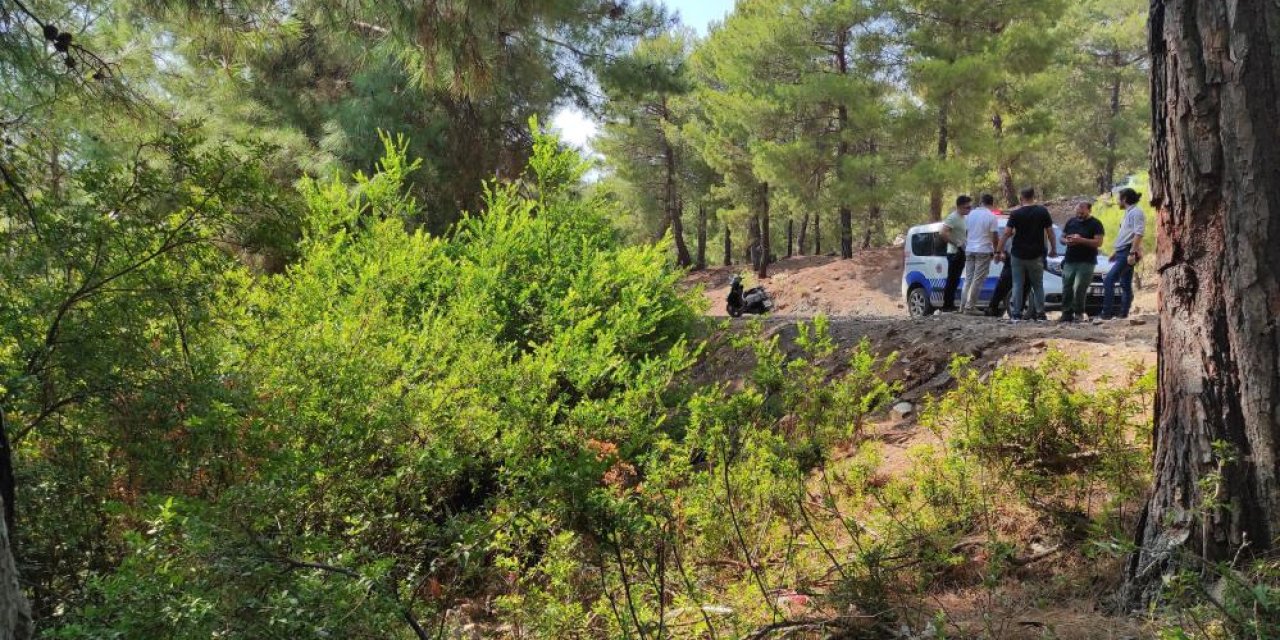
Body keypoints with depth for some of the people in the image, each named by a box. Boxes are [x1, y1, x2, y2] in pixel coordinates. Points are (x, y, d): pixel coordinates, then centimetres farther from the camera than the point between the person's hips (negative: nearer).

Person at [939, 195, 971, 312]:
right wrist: (956, 244, -22)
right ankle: (947, 305, -7)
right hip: (954, 253, -9)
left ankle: (950, 304, 16)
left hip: (961, 253, 9)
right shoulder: (953, 218, -13)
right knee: (952, 280, -9)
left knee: (955, 280, 11)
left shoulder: (964, 218, 16)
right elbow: (944, 233, -24)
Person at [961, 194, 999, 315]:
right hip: (983, 251, -6)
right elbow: (994, 236, -10)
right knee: (978, 279, -4)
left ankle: (963, 306, 10)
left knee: (968, 278, 12)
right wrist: (996, 251, 0)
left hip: (969, 250, 6)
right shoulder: (991, 216, -9)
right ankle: (970, 306, -7)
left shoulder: (971, 214, 8)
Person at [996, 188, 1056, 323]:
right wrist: (1053, 249, 13)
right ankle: (1040, 314, 9)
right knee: (1038, 285, 11)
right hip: (1036, 255, 1)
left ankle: (1016, 314, 0)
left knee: (1018, 285, 4)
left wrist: (999, 251, -4)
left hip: (1018, 255, -1)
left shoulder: (1016, 214, -6)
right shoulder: (1043, 212, -1)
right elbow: (1050, 232, 2)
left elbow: (1006, 234, -9)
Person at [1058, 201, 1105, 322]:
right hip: (1069, 261, 5)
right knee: (1067, 288, 0)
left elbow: (1098, 242, -8)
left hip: (1086, 262, -5)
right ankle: (1067, 313, 5)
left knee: (1079, 289, -13)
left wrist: (1081, 240, -18)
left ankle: (1079, 313, -3)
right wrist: (1067, 241, -2)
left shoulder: (1095, 224, 1)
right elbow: (1062, 237, 22)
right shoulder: (1071, 222, 16)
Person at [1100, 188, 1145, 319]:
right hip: (1123, 252, 10)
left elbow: (1138, 234, -19)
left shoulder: (1136, 212, -10)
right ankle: (1123, 312, 12)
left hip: (1128, 252, -10)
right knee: (1125, 284, 10)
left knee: (1109, 280, -16)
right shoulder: (1128, 212, 20)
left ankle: (1107, 312, -18)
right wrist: (1116, 251, 26)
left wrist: (1132, 253, -25)